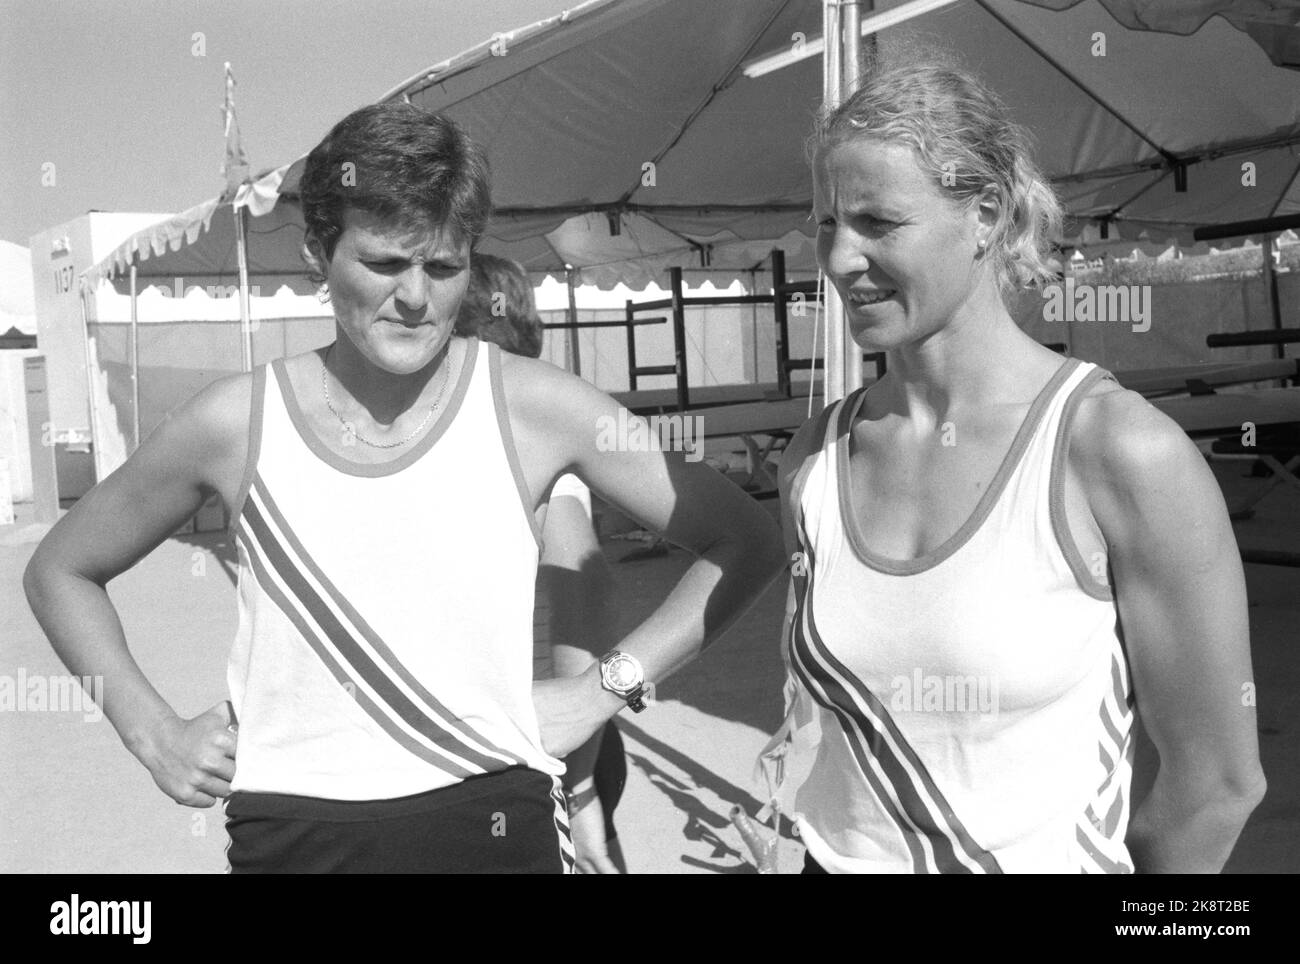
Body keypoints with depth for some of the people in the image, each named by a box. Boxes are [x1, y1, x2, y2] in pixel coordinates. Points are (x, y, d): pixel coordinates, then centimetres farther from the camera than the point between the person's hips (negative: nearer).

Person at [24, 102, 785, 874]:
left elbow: (748, 544, -2)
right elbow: (60, 570, 12)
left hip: (497, 821, -1)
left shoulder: (533, 407, -8)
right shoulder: (236, 423, -4)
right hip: (290, 830, 2)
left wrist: (607, 689, -6)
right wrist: (155, 735, 2)